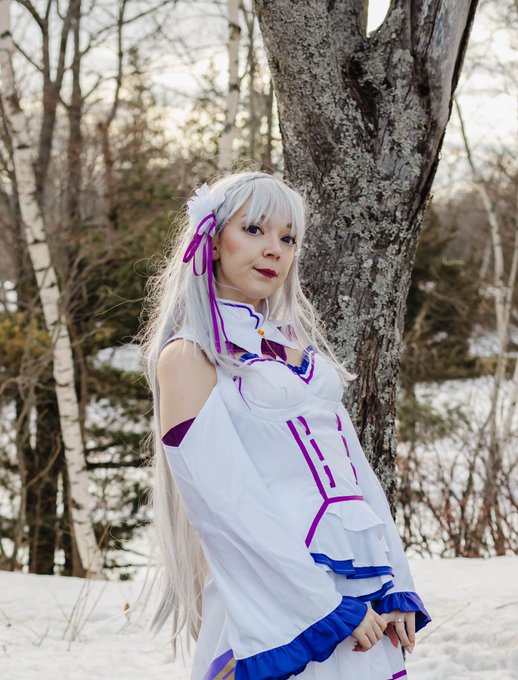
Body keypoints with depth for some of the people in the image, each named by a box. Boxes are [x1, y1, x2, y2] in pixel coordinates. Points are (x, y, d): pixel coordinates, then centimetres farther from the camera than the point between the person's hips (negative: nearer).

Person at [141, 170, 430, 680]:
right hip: (280, 608, -7)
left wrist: (396, 586, 2)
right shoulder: (190, 356, -7)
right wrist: (331, 607, -17)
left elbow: (352, 462, 11)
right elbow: (226, 502, -15)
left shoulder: (298, 342, 15)